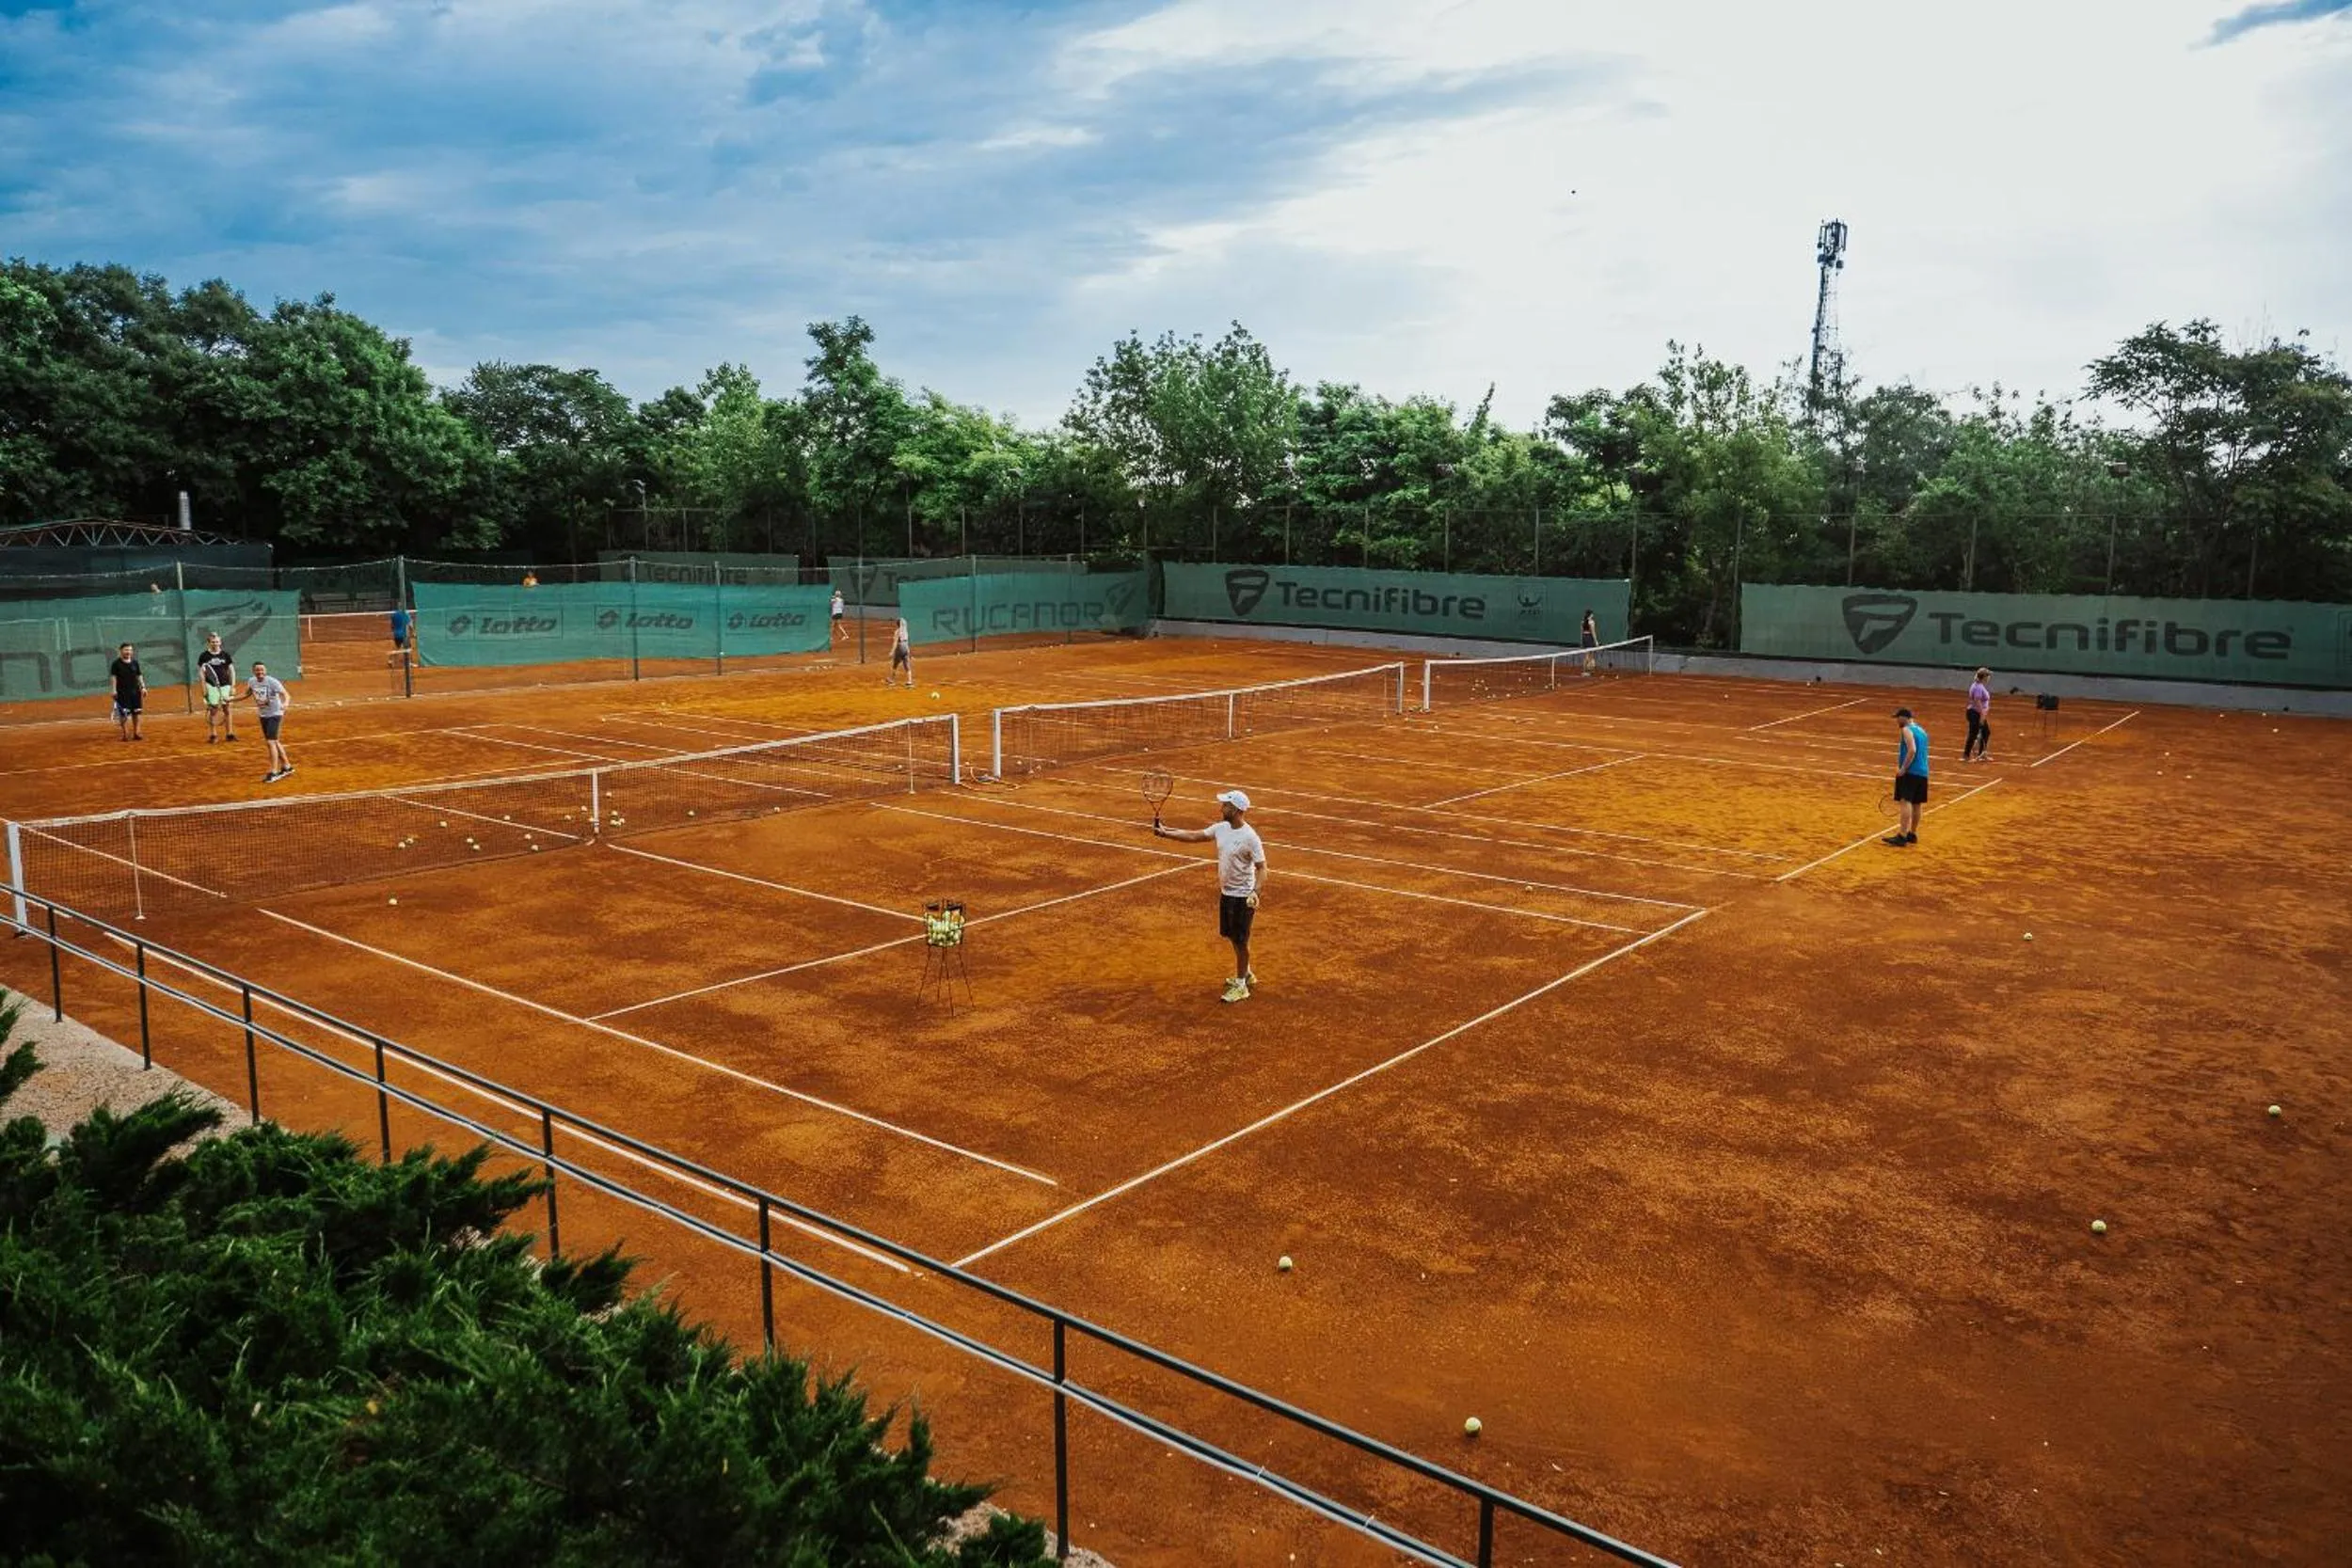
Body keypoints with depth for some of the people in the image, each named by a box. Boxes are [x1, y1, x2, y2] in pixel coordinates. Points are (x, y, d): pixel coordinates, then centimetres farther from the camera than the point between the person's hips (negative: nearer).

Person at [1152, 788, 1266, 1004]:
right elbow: (1194, 836, 9)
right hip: (1226, 893, 8)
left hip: (1242, 897, -8)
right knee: (1232, 937, 20)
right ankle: (1247, 974, 39)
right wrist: (1166, 833, 5)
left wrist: (1257, 893, -33)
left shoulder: (1250, 837, -22)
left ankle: (1241, 986, 15)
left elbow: (1261, 867, -21)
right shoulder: (1221, 828, 0)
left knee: (1240, 941, 2)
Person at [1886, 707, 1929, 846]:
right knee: (1917, 804, 13)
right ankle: (1912, 834, 22)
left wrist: (1903, 768, -20)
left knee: (1906, 802, -14)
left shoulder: (1907, 730, -7)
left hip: (1910, 772, -9)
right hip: (1922, 772, 9)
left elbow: (1912, 750, -20)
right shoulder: (1921, 731, 19)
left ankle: (1902, 836, -21)